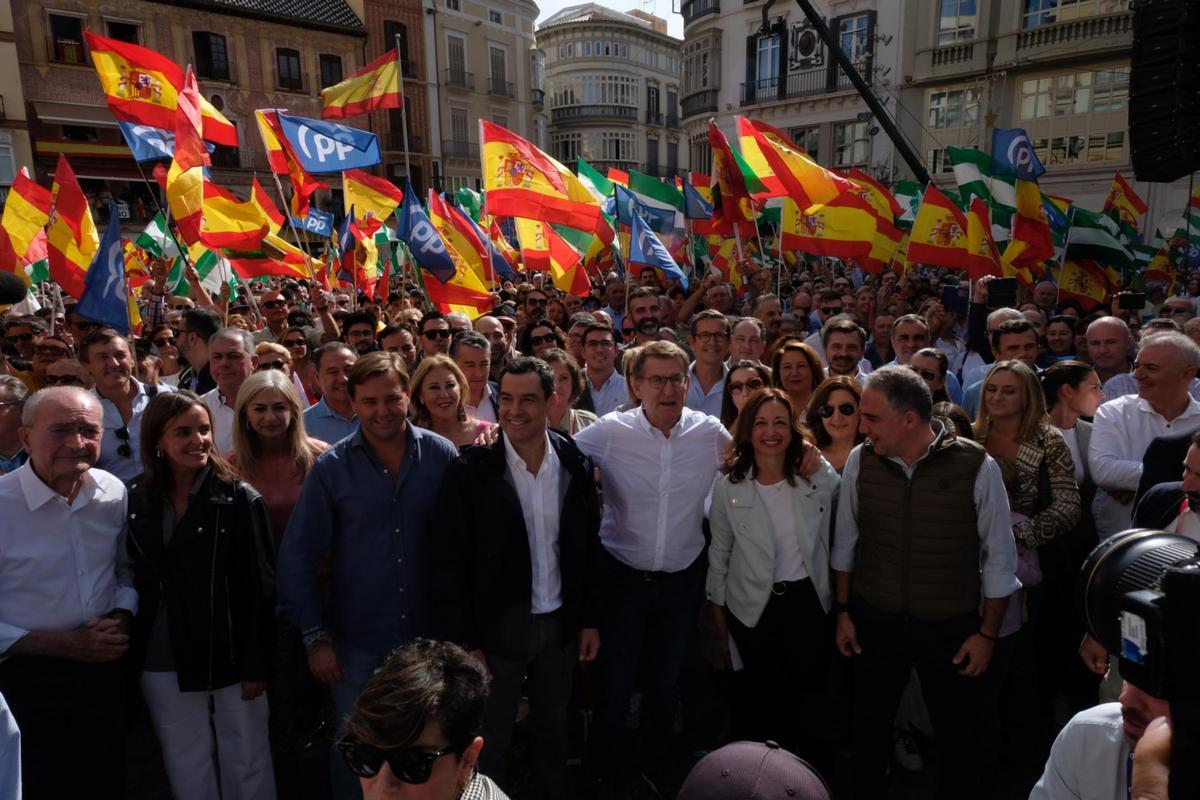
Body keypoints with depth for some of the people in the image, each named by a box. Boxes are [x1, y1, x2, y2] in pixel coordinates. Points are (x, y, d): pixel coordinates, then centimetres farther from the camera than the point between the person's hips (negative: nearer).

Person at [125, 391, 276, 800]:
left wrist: (256, 662, -12)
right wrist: (130, 651, 4)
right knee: (186, 765, 17)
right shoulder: (134, 500, 0)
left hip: (230, 654, -3)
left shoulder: (240, 498, -10)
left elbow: (260, 585, -11)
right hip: (161, 662, 3)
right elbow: (130, 577, 5)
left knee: (247, 762, 10)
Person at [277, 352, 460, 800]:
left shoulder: (442, 456, -7)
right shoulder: (332, 467, -9)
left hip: (430, 633, 1)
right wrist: (315, 637, -7)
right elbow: (298, 557, -6)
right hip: (356, 643, -1)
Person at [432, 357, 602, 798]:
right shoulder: (470, 471, -16)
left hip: (561, 624, 4)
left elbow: (589, 549, 4)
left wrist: (590, 620, 5)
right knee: (490, 743, 16)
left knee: (553, 732, 24)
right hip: (498, 629, -3)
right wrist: (465, 643, -13)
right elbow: (449, 564, -13)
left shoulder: (576, 464, -5)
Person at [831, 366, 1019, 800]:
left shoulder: (977, 467, -17)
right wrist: (842, 611, 6)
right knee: (869, 732, 19)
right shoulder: (859, 461, -9)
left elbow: (999, 559, -7)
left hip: (952, 628, -2)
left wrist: (988, 633, -3)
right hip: (874, 622, 2)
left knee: (958, 738, 18)